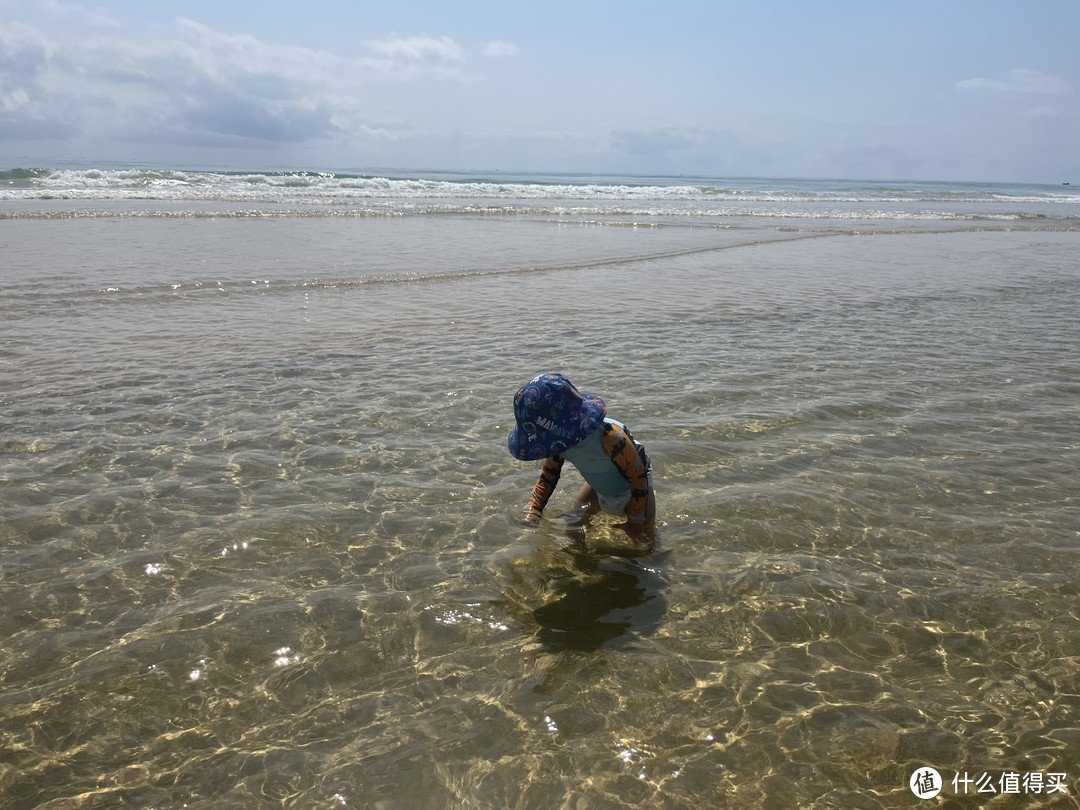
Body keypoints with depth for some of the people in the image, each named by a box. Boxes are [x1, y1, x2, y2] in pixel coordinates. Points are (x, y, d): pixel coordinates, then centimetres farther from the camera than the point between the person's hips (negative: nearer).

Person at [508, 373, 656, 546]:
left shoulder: (610, 438, -45)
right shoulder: (559, 438, -25)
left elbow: (638, 476, -30)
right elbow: (549, 473, -6)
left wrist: (635, 522, -21)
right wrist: (533, 509, -19)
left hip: (633, 485, -5)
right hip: (598, 487, 5)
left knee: (644, 539, -4)